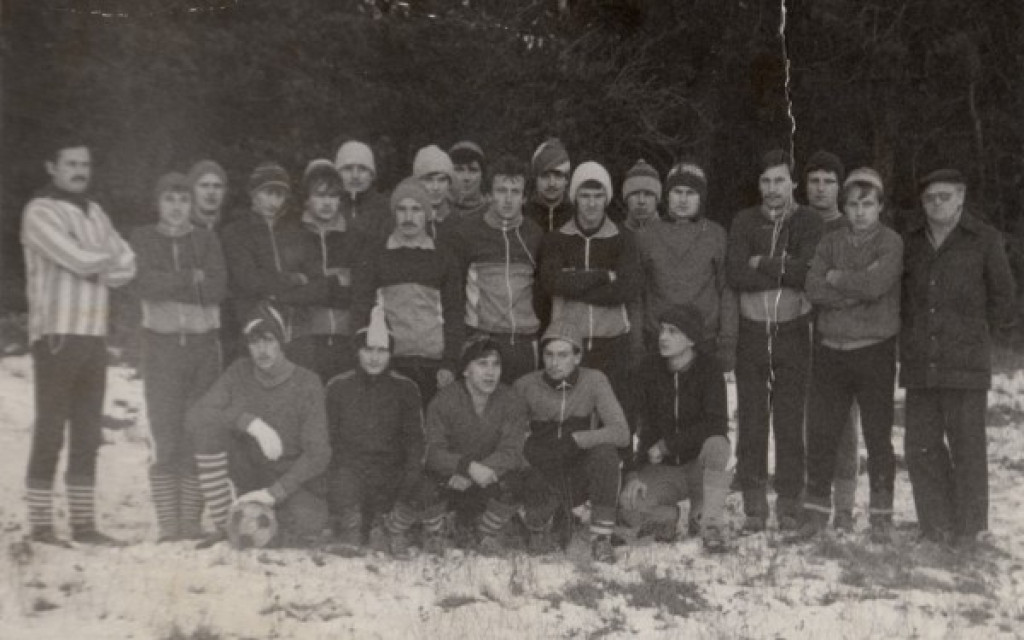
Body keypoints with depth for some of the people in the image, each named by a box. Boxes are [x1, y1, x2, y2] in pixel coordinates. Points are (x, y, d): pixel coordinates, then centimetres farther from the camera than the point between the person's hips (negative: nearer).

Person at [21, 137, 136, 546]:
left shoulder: (95, 212, 18)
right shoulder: (40, 212, -4)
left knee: (88, 434, 8)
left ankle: (83, 523, 14)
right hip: (57, 333, -7)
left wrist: (100, 267, -9)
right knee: (50, 431, -5)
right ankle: (40, 525, 2)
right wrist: (109, 259, 1)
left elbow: (126, 266, 9)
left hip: (94, 334, 7)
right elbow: (80, 259, -17)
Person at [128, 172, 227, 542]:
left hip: (204, 342, 1)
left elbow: (218, 288, -7)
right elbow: (141, 283, -10)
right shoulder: (143, 239, 7)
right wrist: (191, 279, -10)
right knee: (167, 439, -5)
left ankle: (192, 522, 4)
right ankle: (168, 526, -1)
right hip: (161, 342, -1)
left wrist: (166, 286, -10)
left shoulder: (207, 240, 8)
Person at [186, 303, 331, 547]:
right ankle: (223, 527, -15)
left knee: (294, 547, -32)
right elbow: (194, 416, -15)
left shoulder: (307, 384, -13)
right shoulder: (239, 373, -3)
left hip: (294, 482, -3)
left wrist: (274, 492, -26)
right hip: (250, 478, 3)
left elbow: (317, 455, -16)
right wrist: (250, 422, -28)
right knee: (207, 427, -22)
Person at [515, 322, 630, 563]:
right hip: (542, 478, 0)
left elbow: (621, 433, -18)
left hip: (580, 477, 0)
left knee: (605, 451, -31)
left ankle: (601, 537, -18)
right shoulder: (526, 385, -6)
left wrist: (574, 439, -29)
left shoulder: (594, 380, -8)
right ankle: (542, 519, 9)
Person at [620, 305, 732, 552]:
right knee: (628, 506, -27)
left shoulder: (708, 367, -11)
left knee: (717, 445, -35)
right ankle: (666, 517, 8)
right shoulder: (649, 368, -4)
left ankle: (710, 524, -18)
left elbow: (717, 425, -22)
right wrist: (633, 473, -18)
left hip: (700, 466, -1)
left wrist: (666, 446, -23)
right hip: (661, 469, 2)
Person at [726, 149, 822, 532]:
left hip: (793, 332, -1)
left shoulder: (809, 223, 3)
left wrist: (761, 264, -7)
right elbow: (735, 275, -7)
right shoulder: (744, 222, 7)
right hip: (750, 332, 2)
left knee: (790, 421, 0)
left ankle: (789, 506, 9)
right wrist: (784, 271, -11)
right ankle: (754, 507, 10)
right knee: (751, 421, 3)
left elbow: (808, 272, -14)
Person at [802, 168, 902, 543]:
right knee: (821, 433, 5)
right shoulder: (830, 243, 10)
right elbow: (814, 289, -5)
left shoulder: (891, 243, -1)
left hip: (874, 350, -3)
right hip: (830, 350, 3)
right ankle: (818, 508, 18)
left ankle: (881, 514, 15)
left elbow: (875, 284, -19)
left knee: (878, 435, 3)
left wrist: (836, 278, -5)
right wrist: (858, 289, -13)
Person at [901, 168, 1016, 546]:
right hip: (920, 364, 4)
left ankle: (968, 528, 12)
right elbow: (899, 292, 21)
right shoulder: (910, 242, 11)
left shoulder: (984, 240, 0)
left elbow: (1002, 296, 6)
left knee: (966, 444, -1)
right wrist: (911, 333, 12)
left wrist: (981, 335, 3)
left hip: (965, 362, -4)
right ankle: (937, 524, 16)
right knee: (921, 444, 4)